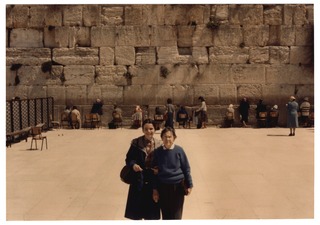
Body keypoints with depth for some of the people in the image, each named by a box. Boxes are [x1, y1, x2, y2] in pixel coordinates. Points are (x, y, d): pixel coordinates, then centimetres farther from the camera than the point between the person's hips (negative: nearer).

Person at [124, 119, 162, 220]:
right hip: (138, 180, -1)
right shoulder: (136, 143, -6)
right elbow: (128, 158, -2)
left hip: (153, 181, 1)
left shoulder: (158, 144, -1)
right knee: (137, 205, 6)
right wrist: (133, 165, -22)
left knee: (151, 206, 10)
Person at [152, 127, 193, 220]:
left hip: (178, 186, -1)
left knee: (176, 216, 2)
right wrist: (155, 189, 2)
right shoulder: (158, 152, -3)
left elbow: (186, 168, 0)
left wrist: (189, 185, 1)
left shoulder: (179, 150, -7)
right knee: (165, 215, 9)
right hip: (163, 187, 2)